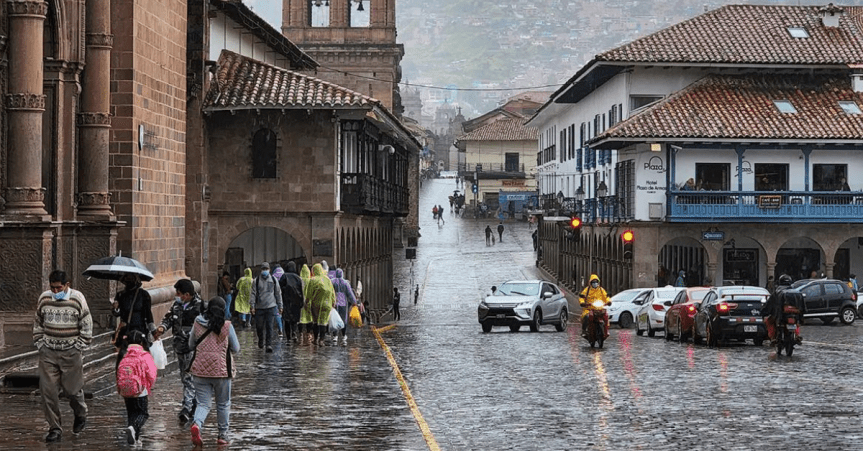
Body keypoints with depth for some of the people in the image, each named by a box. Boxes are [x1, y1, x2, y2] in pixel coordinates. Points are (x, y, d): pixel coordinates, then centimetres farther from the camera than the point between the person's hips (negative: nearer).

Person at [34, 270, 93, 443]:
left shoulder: (77, 299, -6)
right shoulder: (44, 298, 3)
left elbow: (87, 326, -1)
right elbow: (38, 324, 15)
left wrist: (79, 347, -4)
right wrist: (40, 344, 8)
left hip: (71, 354, -3)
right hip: (48, 353, 3)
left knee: (72, 389, 4)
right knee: (48, 391, -2)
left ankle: (80, 415, 34)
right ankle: (54, 429, 6)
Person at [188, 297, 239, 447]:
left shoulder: (198, 324, -1)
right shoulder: (227, 326, -8)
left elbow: (191, 345, 12)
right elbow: (236, 348, 1)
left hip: (200, 370, 2)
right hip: (221, 370, -2)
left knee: (203, 403, 7)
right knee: (223, 404, 14)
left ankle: (196, 424, -21)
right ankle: (224, 435, 21)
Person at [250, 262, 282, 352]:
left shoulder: (273, 280, 7)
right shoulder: (256, 281, 4)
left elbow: (278, 293, 13)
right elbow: (253, 293, 3)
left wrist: (280, 306, 12)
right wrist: (252, 306, -6)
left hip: (271, 307, 0)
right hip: (259, 307, 1)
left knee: (269, 326, -8)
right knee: (259, 326, 5)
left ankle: (269, 344, -7)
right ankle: (260, 342, 28)